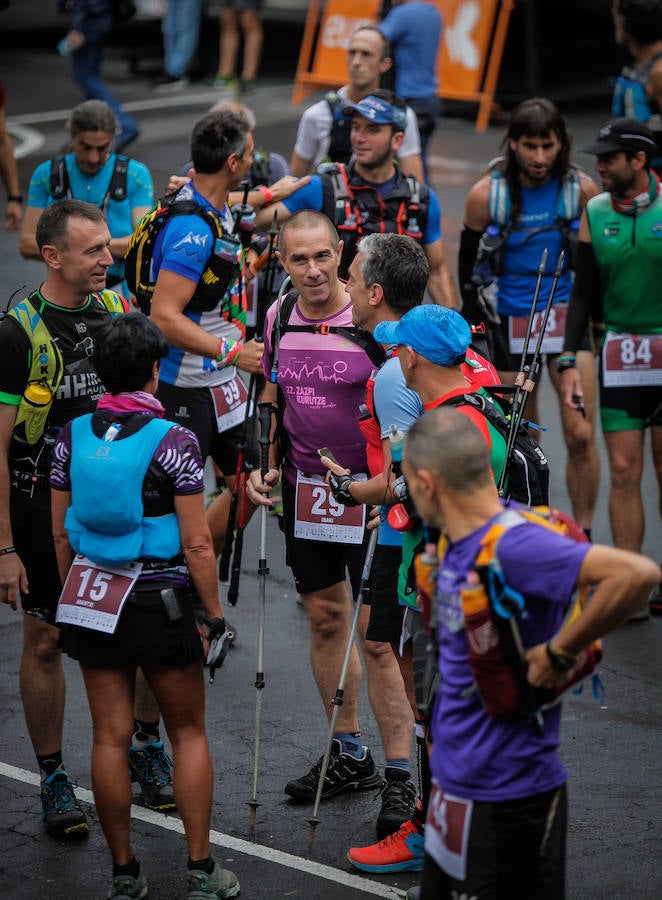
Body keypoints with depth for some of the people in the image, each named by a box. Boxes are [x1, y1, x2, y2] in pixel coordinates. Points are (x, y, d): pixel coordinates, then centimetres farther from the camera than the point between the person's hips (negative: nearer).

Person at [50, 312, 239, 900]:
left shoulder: (72, 437, -1)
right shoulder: (173, 442, -14)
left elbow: (60, 532, 5)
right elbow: (197, 544, -14)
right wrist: (214, 614, -4)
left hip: (91, 601, 4)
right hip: (162, 601, -3)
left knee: (110, 737, 8)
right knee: (189, 733, 10)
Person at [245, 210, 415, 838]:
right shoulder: (278, 319, 3)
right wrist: (264, 466, 5)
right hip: (303, 490, 6)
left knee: (376, 634, -6)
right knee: (325, 617, 14)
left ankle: (400, 777, 0)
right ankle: (349, 755, 28)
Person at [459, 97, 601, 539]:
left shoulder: (583, 190, -6)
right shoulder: (486, 194, -7)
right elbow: (469, 266, 4)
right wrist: (475, 329, 5)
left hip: (568, 317, 0)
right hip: (509, 322, 0)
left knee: (581, 435, -8)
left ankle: (582, 536, 4)